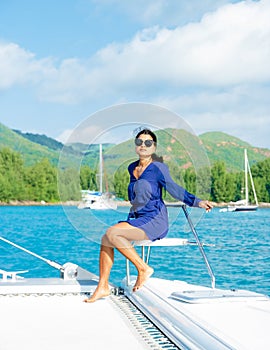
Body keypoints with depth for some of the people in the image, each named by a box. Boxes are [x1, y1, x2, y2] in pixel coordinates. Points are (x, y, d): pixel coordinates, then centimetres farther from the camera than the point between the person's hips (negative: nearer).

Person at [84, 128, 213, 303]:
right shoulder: (132, 168, 15)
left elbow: (174, 189, -14)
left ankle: (144, 268, -13)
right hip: (137, 218, 7)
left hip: (155, 220, -7)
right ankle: (103, 287, -9)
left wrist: (197, 202, -25)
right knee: (106, 238, -13)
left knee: (112, 234, -24)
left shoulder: (158, 167, -6)